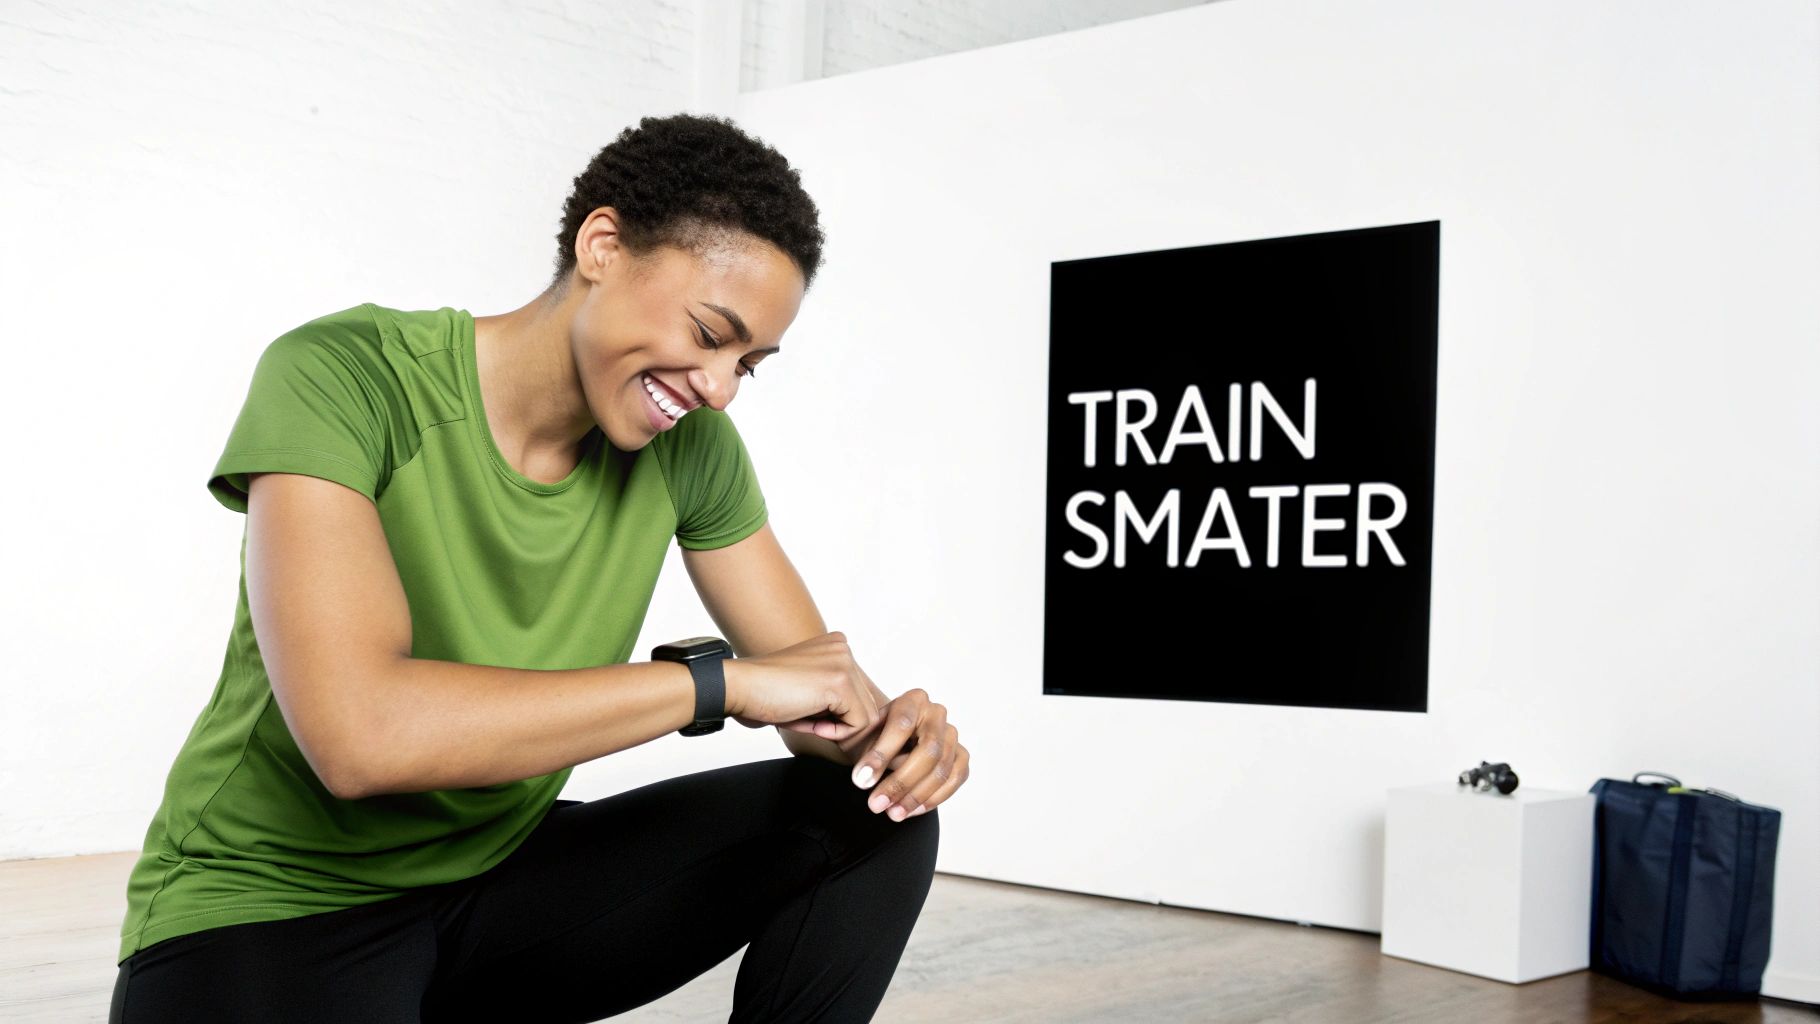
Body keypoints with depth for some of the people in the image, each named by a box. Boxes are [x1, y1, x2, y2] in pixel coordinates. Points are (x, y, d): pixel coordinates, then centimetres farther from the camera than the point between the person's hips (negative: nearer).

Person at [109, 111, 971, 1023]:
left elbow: (817, 686, 2)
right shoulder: (340, 379, -21)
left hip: (503, 871, 6)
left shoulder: (689, 445, -4)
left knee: (872, 821, -11)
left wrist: (893, 733, -23)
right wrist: (720, 681, -30)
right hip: (264, 911, -5)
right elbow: (358, 734, -34)